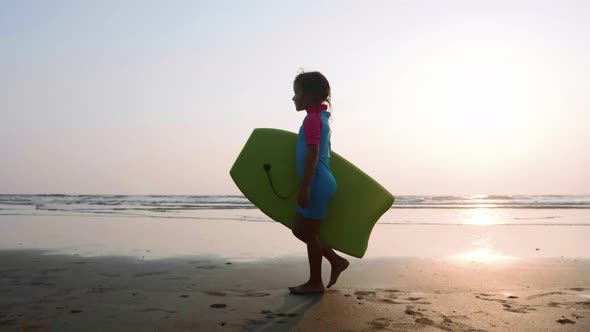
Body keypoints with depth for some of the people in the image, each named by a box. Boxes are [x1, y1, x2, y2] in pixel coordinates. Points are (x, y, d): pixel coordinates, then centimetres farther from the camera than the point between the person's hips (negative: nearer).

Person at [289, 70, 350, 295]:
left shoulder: (312, 119, -14)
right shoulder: (320, 117, 16)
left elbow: (312, 154, -21)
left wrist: (305, 186, -22)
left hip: (317, 183, -10)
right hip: (321, 182, 10)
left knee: (309, 233, 1)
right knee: (299, 228, 17)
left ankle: (315, 282, 14)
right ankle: (336, 260, 22)